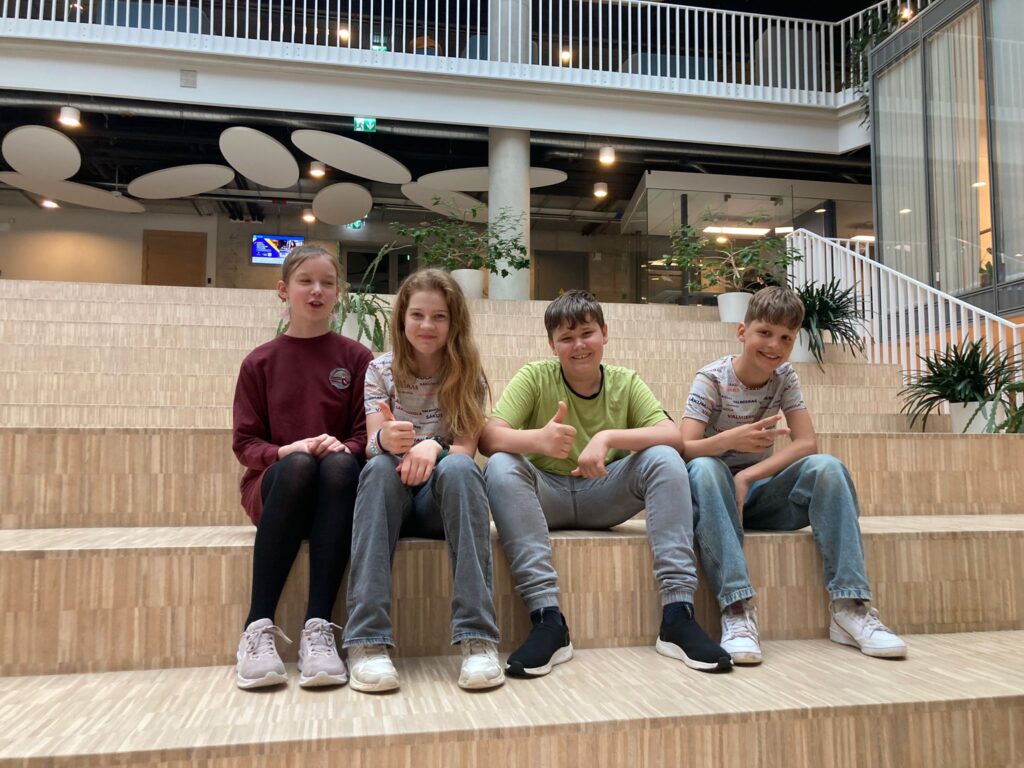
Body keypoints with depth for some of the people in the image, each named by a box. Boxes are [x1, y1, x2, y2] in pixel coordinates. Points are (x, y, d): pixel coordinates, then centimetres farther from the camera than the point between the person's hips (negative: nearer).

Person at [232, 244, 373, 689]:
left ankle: (319, 628, -37)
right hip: (275, 485, 0)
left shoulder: (356, 358, 6)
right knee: (298, 465, -35)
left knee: (340, 464, -35)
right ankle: (259, 627, -31)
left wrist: (343, 447, -20)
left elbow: (365, 435, 3)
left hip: (337, 486, 0)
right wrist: (284, 452, -17)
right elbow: (244, 442, 3)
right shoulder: (259, 362, 7)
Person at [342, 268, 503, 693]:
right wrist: (385, 440, -33)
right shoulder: (381, 370, 5)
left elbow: (465, 448, -6)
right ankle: (367, 641, -40)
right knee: (379, 467, -34)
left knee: (458, 468, -34)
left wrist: (433, 447, -31)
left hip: (442, 498, 0)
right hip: (393, 496, 1)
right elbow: (372, 446, -7)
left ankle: (477, 638, -38)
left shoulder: (467, 374, 4)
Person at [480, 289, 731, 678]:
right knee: (500, 466, -30)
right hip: (546, 496, -1)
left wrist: (607, 437, -32)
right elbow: (488, 436, -19)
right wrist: (538, 439, -41)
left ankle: (677, 614, -26)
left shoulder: (625, 382, 0)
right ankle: (547, 619, -33)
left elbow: (672, 435, -15)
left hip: (604, 498, 1)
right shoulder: (535, 377, -5)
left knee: (665, 459, -23)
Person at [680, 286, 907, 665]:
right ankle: (737, 608, -43)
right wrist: (730, 440, -42)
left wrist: (747, 477, -22)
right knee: (704, 468, -38)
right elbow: (685, 449, -20)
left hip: (760, 494, 3)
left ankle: (849, 606, -25)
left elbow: (807, 444, -9)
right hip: (716, 495, -3)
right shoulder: (711, 378, -10)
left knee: (827, 467, -23)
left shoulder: (785, 378, 1)